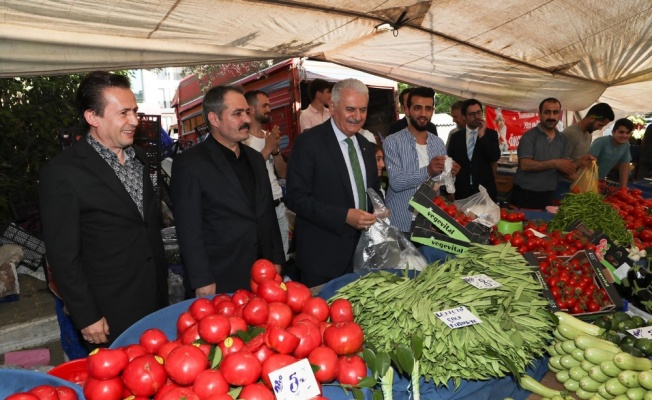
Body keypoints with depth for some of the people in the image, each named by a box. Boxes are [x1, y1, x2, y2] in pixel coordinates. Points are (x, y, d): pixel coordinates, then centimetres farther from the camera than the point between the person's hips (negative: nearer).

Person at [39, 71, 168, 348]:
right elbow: (63, 256, -13)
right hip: (110, 317, -6)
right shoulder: (62, 173, -16)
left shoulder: (138, 158, 5)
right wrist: (87, 318, -11)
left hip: (156, 302, 6)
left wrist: (161, 288, 15)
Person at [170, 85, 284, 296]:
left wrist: (276, 260, 12)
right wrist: (203, 283, -13)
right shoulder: (189, 163, -11)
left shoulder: (255, 158, 9)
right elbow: (189, 230, -12)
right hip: (219, 283, -5)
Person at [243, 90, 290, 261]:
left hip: (279, 206, 7)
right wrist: (267, 149, -19)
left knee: (282, 256, 20)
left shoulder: (270, 136, 9)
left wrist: (276, 150, -8)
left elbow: (283, 174, 8)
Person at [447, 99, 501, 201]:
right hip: (462, 191, 1)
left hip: (485, 190, 0)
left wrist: (482, 135, -15)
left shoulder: (491, 134, 3)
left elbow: (495, 157, -10)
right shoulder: (455, 136, 5)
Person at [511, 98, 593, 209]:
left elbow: (564, 168, 5)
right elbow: (524, 165, -19)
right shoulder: (529, 136, -9)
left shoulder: (562, 139, 8)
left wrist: (579, 163, -14)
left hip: (548, 196, 5)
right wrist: (554, 163, -20)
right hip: (525, 195, -5)